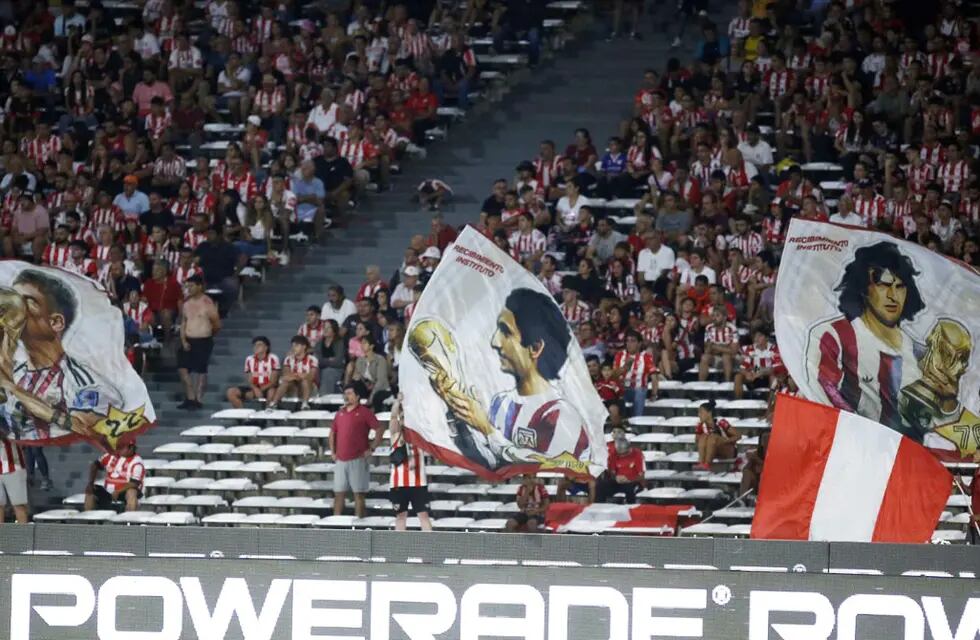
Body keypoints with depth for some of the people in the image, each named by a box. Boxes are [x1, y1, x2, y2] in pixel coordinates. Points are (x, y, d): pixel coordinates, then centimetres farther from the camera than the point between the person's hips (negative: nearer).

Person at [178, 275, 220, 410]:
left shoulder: (207, 303, -7)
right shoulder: (187, 303, 11)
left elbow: (217, 325, -5)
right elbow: (183, 323, 13)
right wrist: (183, 340, 2)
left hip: (203, 341, -6)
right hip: (188, 341, 6)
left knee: (200, 370, -3)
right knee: (182, 368, 0)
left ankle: (198, 399, 4)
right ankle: (190, 397, 8)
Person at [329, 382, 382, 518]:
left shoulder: (364, 412, -4)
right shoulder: (340, 413, 14)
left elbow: (379, 430, -7)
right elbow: (333, 433, 25)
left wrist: (371, 449, -9)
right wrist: (333, 451, 15)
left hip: (357, 460, -6)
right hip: (341, 460, 6)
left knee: (358, 494, -3)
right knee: (338, 494, 7)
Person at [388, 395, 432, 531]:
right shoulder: (396, 432, 4)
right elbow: (393, 416, -12)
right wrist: (398, 400, -27)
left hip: (418, 482, 0)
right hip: (399, 482, 0)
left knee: (423, 514, -1)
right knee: (400, 515, 6)